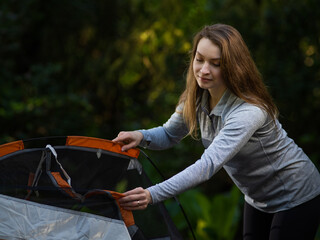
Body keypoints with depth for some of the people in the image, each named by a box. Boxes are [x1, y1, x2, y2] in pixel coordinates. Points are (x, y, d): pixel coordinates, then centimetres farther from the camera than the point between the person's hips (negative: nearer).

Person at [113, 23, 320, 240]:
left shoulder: (249, 112, -35)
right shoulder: (197, 99, -9)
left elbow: (209, 165, -45)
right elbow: (169, 135, 6)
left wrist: (153, 195, -52)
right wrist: (141, 137, -18)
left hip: (296, 197, -7)